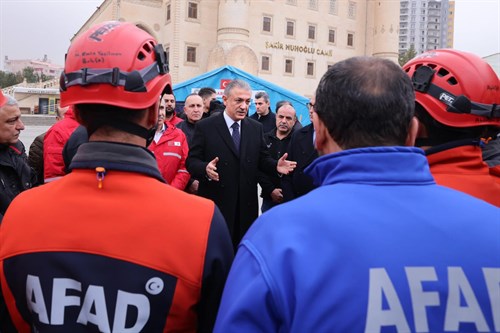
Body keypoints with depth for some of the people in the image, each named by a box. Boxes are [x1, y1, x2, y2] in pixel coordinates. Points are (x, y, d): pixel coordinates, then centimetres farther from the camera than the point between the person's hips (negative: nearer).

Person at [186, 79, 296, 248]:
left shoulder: (256, 128, 10)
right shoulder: (205, 126, -3)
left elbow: (262, 159, 13)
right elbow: (191, 160, -5)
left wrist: (276, 166, -8)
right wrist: (205, 168, -26)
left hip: (247, 204, 4)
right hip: (216, 203, -3)